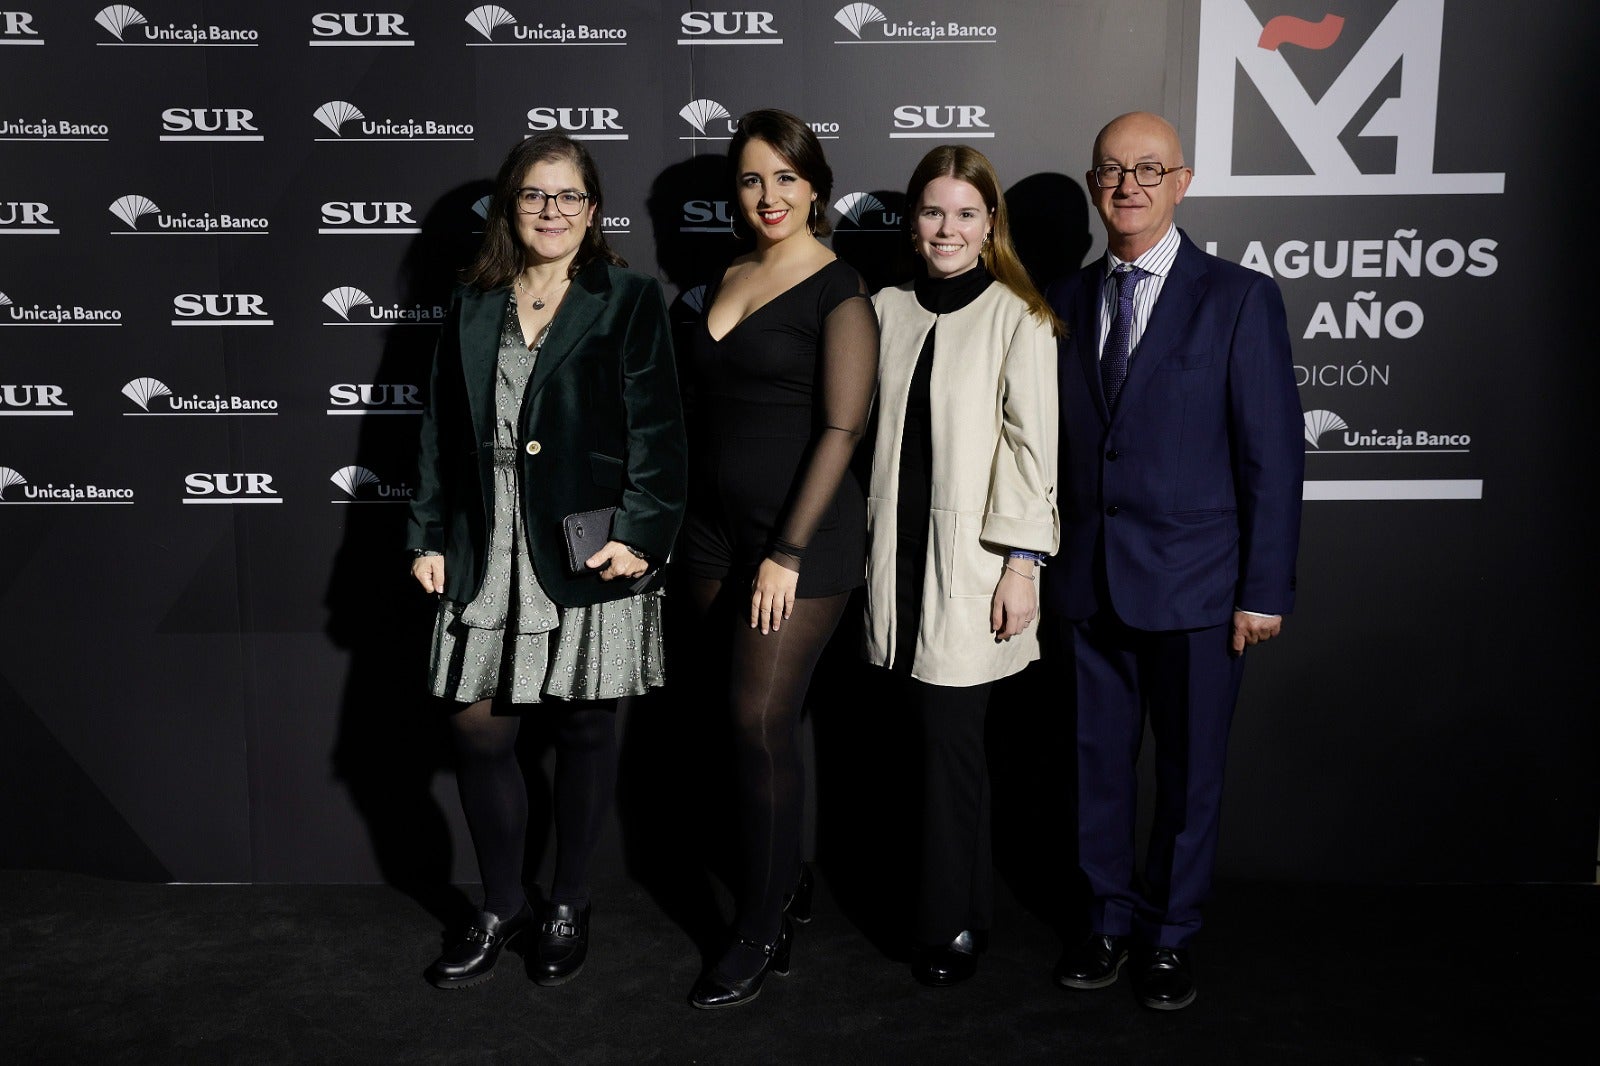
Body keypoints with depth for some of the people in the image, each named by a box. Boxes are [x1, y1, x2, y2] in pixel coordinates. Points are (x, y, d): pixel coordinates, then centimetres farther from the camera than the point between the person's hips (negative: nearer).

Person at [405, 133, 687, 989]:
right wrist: (429, 536, 8)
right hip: (488, 555, 4)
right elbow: (441, 428, 13)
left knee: (583, 729, 7)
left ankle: (568, 907, 25)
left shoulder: (628, 300, 1)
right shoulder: (473, 306, 13)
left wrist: (639, 533, -15)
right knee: (479, 728, 3)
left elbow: (655, 430, -5)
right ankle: (501, 908, 24)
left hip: (589, 554, -3)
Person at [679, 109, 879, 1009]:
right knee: (753, 715, 12)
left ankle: (764, 934, 7)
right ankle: (786, 877, 30)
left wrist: (789, 553, -17)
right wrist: (684, 526, 11)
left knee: (763, 721, -6)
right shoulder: (727, 282, 13)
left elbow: (840, 429, -13)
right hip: (716, 531, 7)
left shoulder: (839, 292, -7)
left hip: (805, 533, -6)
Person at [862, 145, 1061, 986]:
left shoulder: (1017, 318, -5)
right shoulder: (889, 310, 11)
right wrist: (872, 540, 14)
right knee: (932, 735, 8)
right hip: (900, 553, 5)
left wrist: (1023, 563, -13)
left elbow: (1031, 445, -9)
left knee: (951, 739, -2)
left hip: (971, 559, -5)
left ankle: (952, 925, 12)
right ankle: (959, 904, 24)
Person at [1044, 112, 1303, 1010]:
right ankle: (1112, 919, 30)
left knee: (1190, 769, 9)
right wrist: (1045, 560, 2)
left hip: (1197, 585, -3)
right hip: (1092, 582, 3)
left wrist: (1265, 589, -9)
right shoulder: (1067, 300, 8)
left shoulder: (1238, 297, -4)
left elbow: (1274, 453, -6)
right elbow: (1058, 440, 8)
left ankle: (1172, 935, 27)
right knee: (1101, 762, 12)